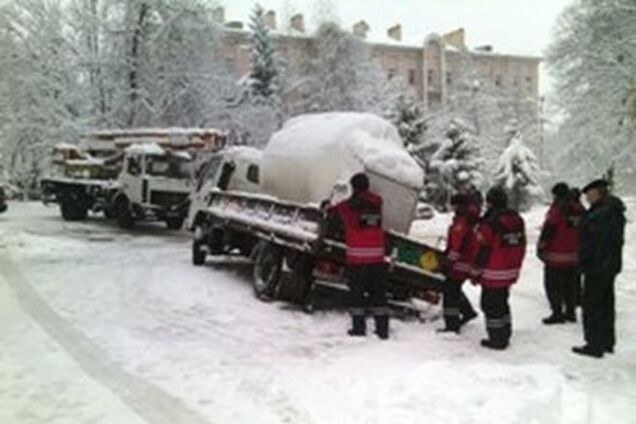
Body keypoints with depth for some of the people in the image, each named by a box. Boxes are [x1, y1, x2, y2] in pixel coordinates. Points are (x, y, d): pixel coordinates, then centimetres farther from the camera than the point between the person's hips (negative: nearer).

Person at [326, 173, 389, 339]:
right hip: (377, 256, 3)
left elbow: (334, 211, 9)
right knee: (378, 292, 9)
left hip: (356, 256, -3)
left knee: (357, 291, 7)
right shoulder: (377, 203, 5)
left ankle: (358, 327, 9)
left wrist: (328, 210, 34)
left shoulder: (349, 205, -7)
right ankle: (382, 329, 11)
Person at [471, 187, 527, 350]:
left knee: (491, 305, 4)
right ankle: (505, 335, 30)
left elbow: (481, 251, -15)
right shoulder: (518, 220, 6)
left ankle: (497, 340, 9)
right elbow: (521, 246, 13)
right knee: (502, 302, 21)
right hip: (511, 273, 8)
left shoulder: (489, 223, -19)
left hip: (493, 275, -8)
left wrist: (476, 273, -5)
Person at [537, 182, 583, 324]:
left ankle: (557, 313, 2)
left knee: (553, 285, 2)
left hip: (556, 256, -7)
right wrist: (578, 250, 22)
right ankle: (570, 312, 23)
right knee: (569, 285, 16)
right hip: (573, 255, 7)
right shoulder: (578, 211, 6)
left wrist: (541, 249, -8)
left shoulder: (556, 211, -17)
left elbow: (547, 231, -18)